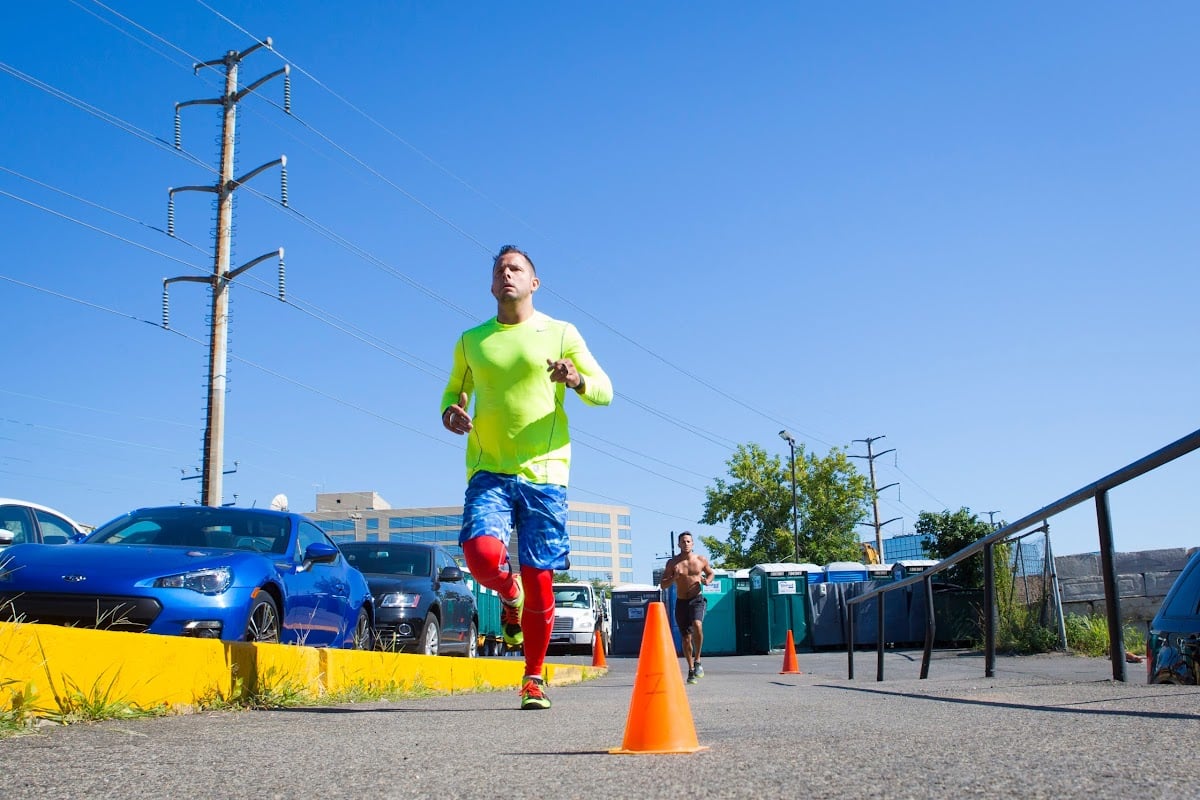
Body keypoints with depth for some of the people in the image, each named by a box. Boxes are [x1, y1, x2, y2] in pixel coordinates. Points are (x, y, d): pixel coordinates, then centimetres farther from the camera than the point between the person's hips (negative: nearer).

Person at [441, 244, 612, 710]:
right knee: (482, 556, -23)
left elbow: (605, 392, 4)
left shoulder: (560, 334, 6)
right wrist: (450, 412, 1)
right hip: (489, 473, 1)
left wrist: (577, 380, -19)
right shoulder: (471, 342, 12)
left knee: (539, 580, -1)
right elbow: (454, 391, 25)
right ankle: (510, 597, 15)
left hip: (544, 474, -1)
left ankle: (534, 678, 20)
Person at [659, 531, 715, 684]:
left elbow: (711, 573, 20)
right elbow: (662, 585, 2)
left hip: (697, 599, -1)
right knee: (686, 637, 5)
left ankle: (697, 661, -13)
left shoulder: (701, 560, 2)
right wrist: (674, 578, -18)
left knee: (697, 625, -29)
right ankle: (691, 670, 20)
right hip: (681, 602, 2)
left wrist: (707, 581, -4)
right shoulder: (672, 563, 1)